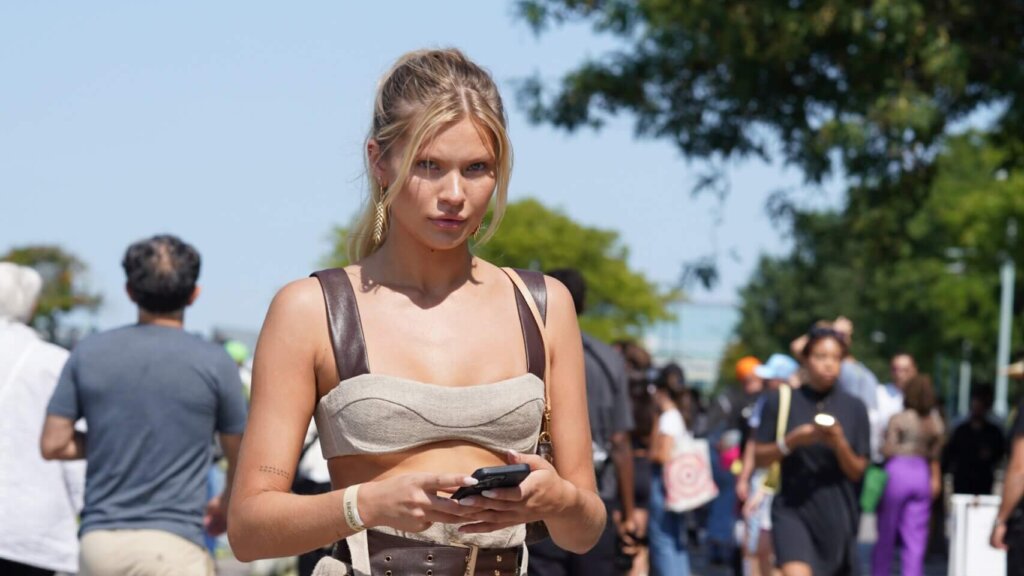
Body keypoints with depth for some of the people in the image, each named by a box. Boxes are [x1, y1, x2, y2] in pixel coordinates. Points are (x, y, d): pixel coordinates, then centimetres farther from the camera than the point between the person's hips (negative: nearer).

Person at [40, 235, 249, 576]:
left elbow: (53, 445, 6)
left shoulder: (89, 353, 4)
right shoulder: (214, 363, -3)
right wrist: (225, 507, 27)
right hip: (173, 541, -4)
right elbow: (241, 459, 7)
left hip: (98, 541, 4)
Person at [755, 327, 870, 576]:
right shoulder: (780, 402, 0)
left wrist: (839, 444, -16)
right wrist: (791, 441, -15)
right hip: (793, 510, -2)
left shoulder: (854, 408, 2)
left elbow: (857, 471, 3)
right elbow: (759, 457, 2)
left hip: (837, 515, 2)